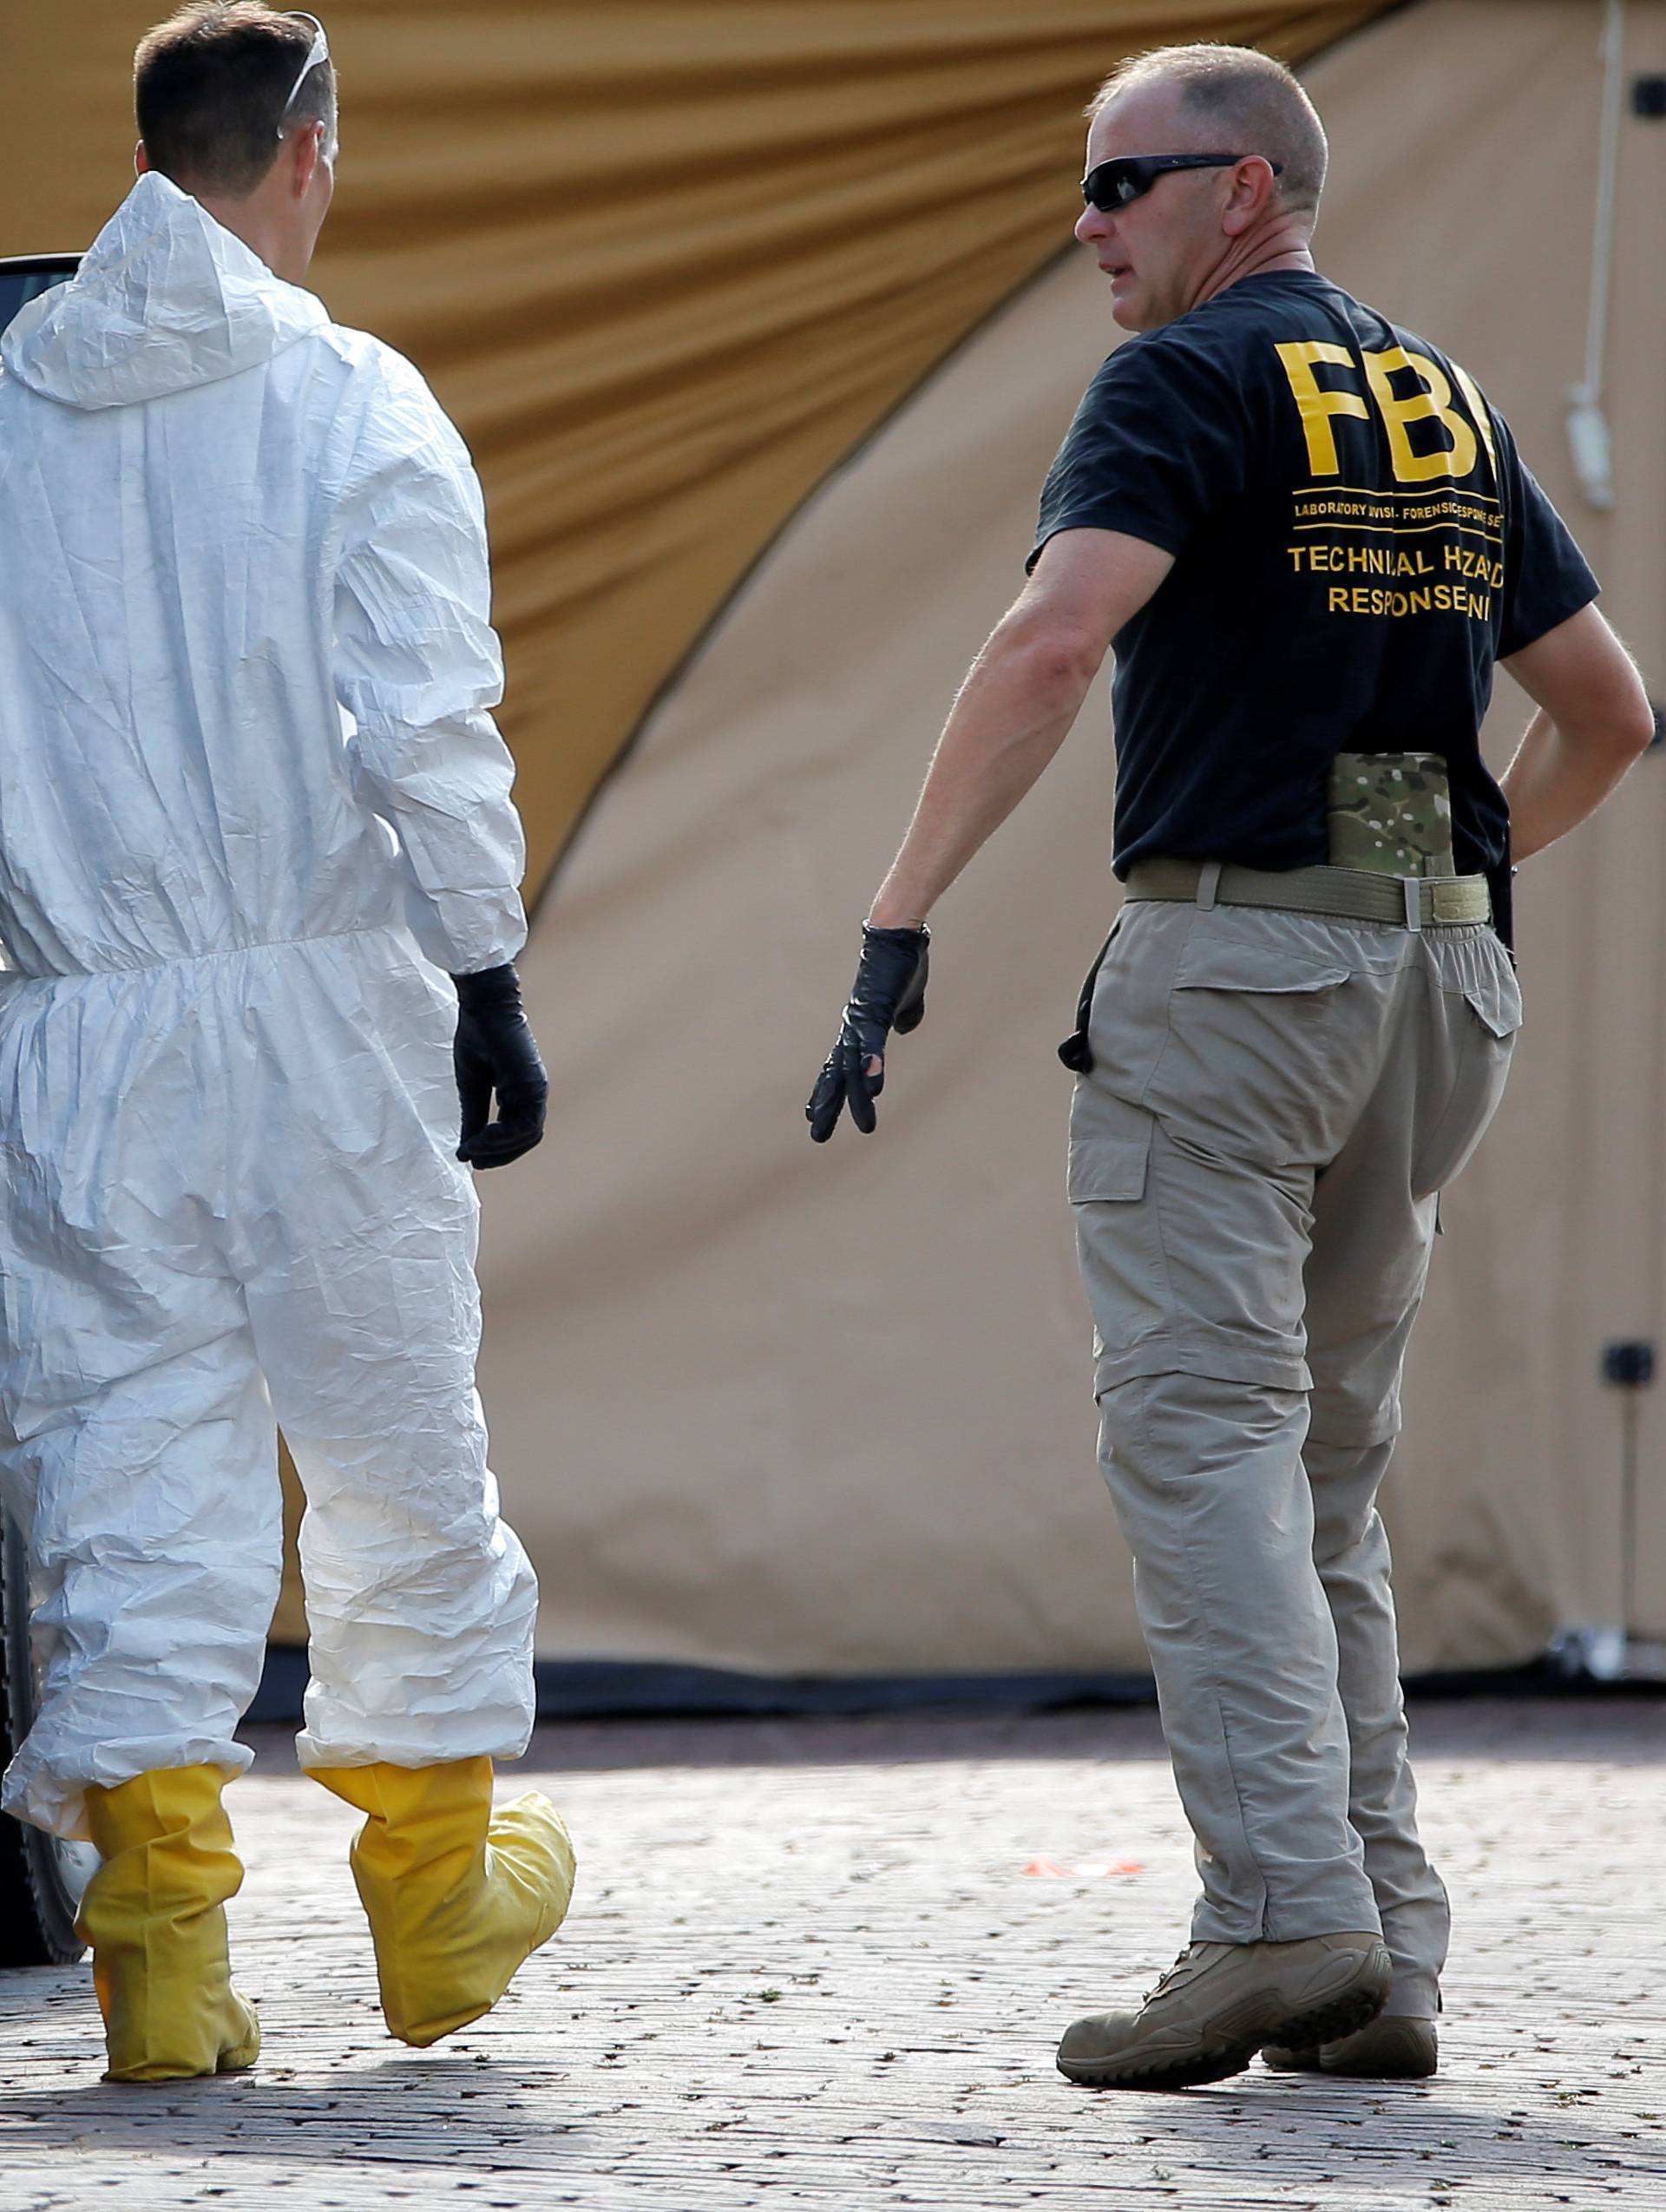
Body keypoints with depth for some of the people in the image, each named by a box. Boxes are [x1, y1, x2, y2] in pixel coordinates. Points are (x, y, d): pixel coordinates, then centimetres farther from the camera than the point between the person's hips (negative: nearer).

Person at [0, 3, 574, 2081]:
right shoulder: (355, 404, -5)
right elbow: (429, 727, -11)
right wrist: (489, 975, -6)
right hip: (328, 992, -2)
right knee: (397, 1448, 13)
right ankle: (434, 1891, 27)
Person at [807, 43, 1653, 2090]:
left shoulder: (1188, 383, -5)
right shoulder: (1448, 404, 17)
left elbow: (1050, 644, -21)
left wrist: (897, 924, -22)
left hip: (1229, 955, -7)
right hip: (1437, 980, 7)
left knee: (1204, 1443, -9)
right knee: (1322, 1474, 12)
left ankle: (1285, 1914, -21)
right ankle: (1381, 1957, 7)